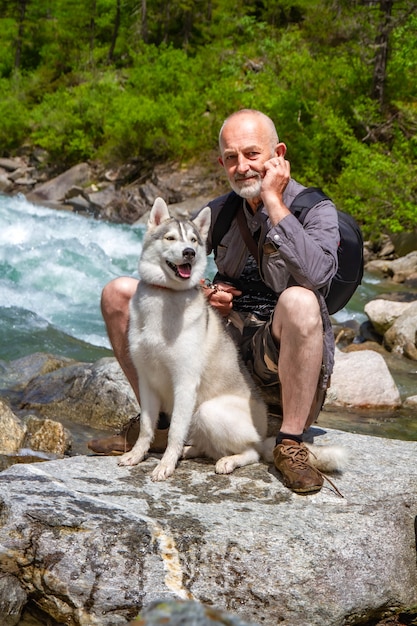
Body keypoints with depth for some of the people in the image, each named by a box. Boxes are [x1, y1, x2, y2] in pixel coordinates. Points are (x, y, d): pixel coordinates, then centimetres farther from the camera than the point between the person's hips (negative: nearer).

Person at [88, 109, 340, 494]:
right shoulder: (221, 211, 8)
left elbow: (317, 274, -29)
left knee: (299, 300, -40)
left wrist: (273, 202, -23)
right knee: (118, 293, -2)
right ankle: (159, 421, 6)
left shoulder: (316, 210, -8)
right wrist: (200, 292, -7)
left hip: (280, 353, -5)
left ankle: (290, 443, -24)